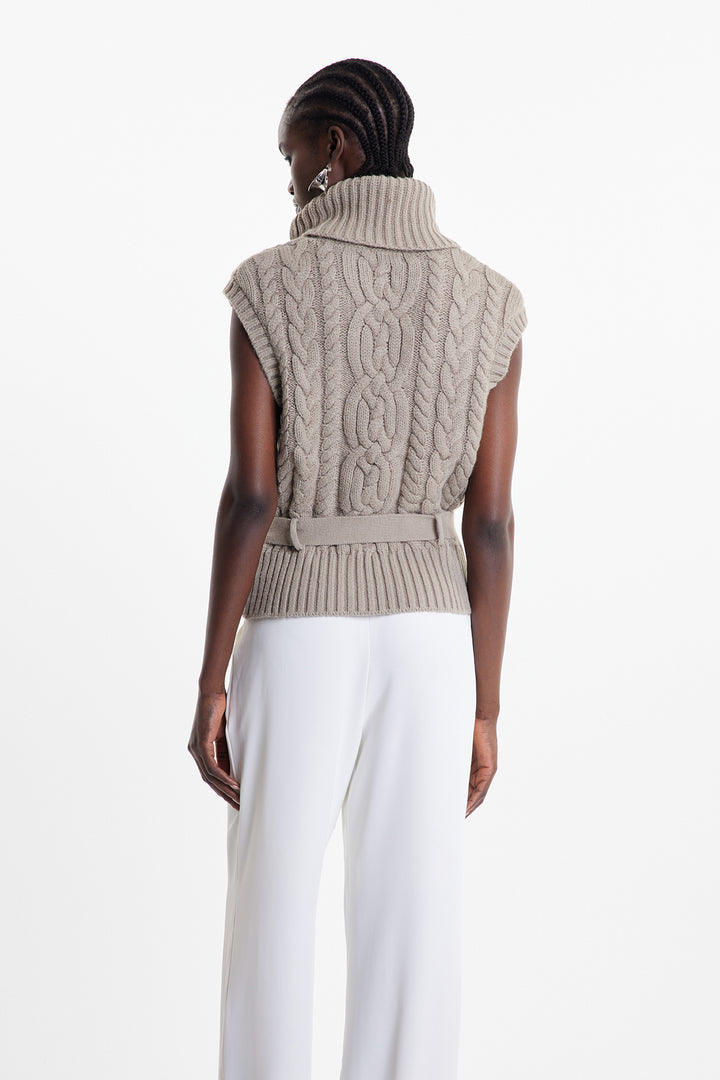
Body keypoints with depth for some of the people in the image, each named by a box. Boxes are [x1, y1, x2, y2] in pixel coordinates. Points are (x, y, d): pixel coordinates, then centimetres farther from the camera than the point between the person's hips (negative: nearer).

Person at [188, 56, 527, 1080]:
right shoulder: (487, 304, 0)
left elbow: (250, 499, -12)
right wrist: (485, 709, 4)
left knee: (271, 931, 8)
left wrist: (210, 688, -5)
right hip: (428, 641, 3)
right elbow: (490, 522, -2)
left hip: (299, 643, -3)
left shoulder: (271, 288, -9)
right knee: (413, 936, 8)